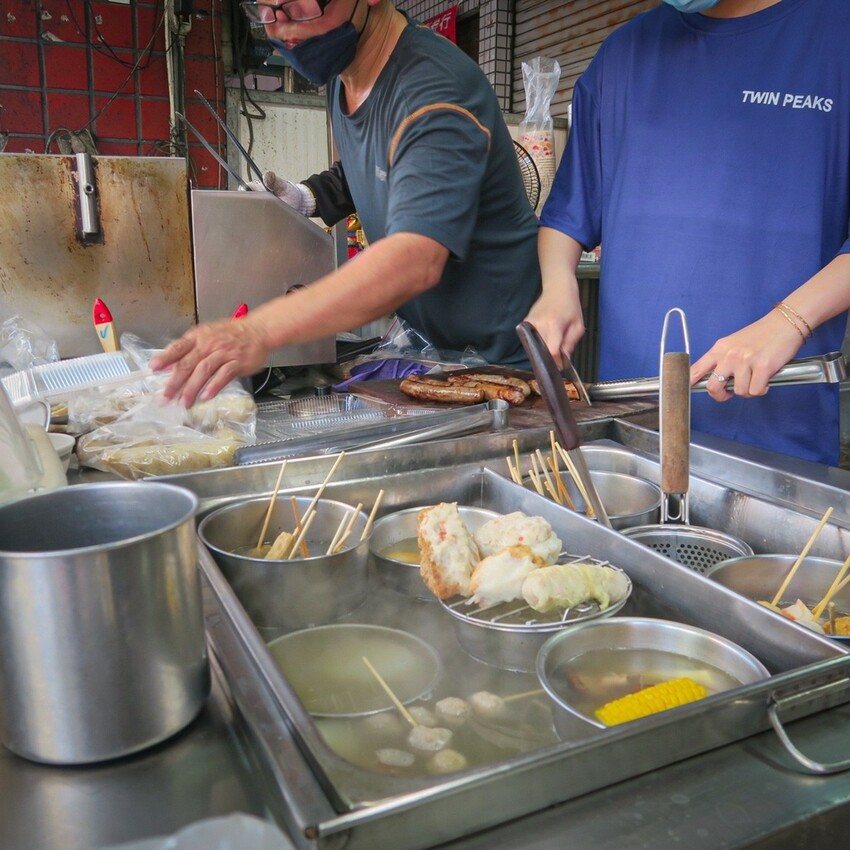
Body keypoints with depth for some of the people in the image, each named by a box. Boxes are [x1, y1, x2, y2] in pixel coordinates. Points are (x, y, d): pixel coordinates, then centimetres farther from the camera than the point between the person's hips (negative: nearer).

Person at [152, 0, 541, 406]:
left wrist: (258, 331, -51)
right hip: (424, 341, 7)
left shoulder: (436, 91, -27)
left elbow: (415, 261, -42)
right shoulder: (343, 70, 0)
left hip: (499, 353, -7)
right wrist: (308, 196, 0)